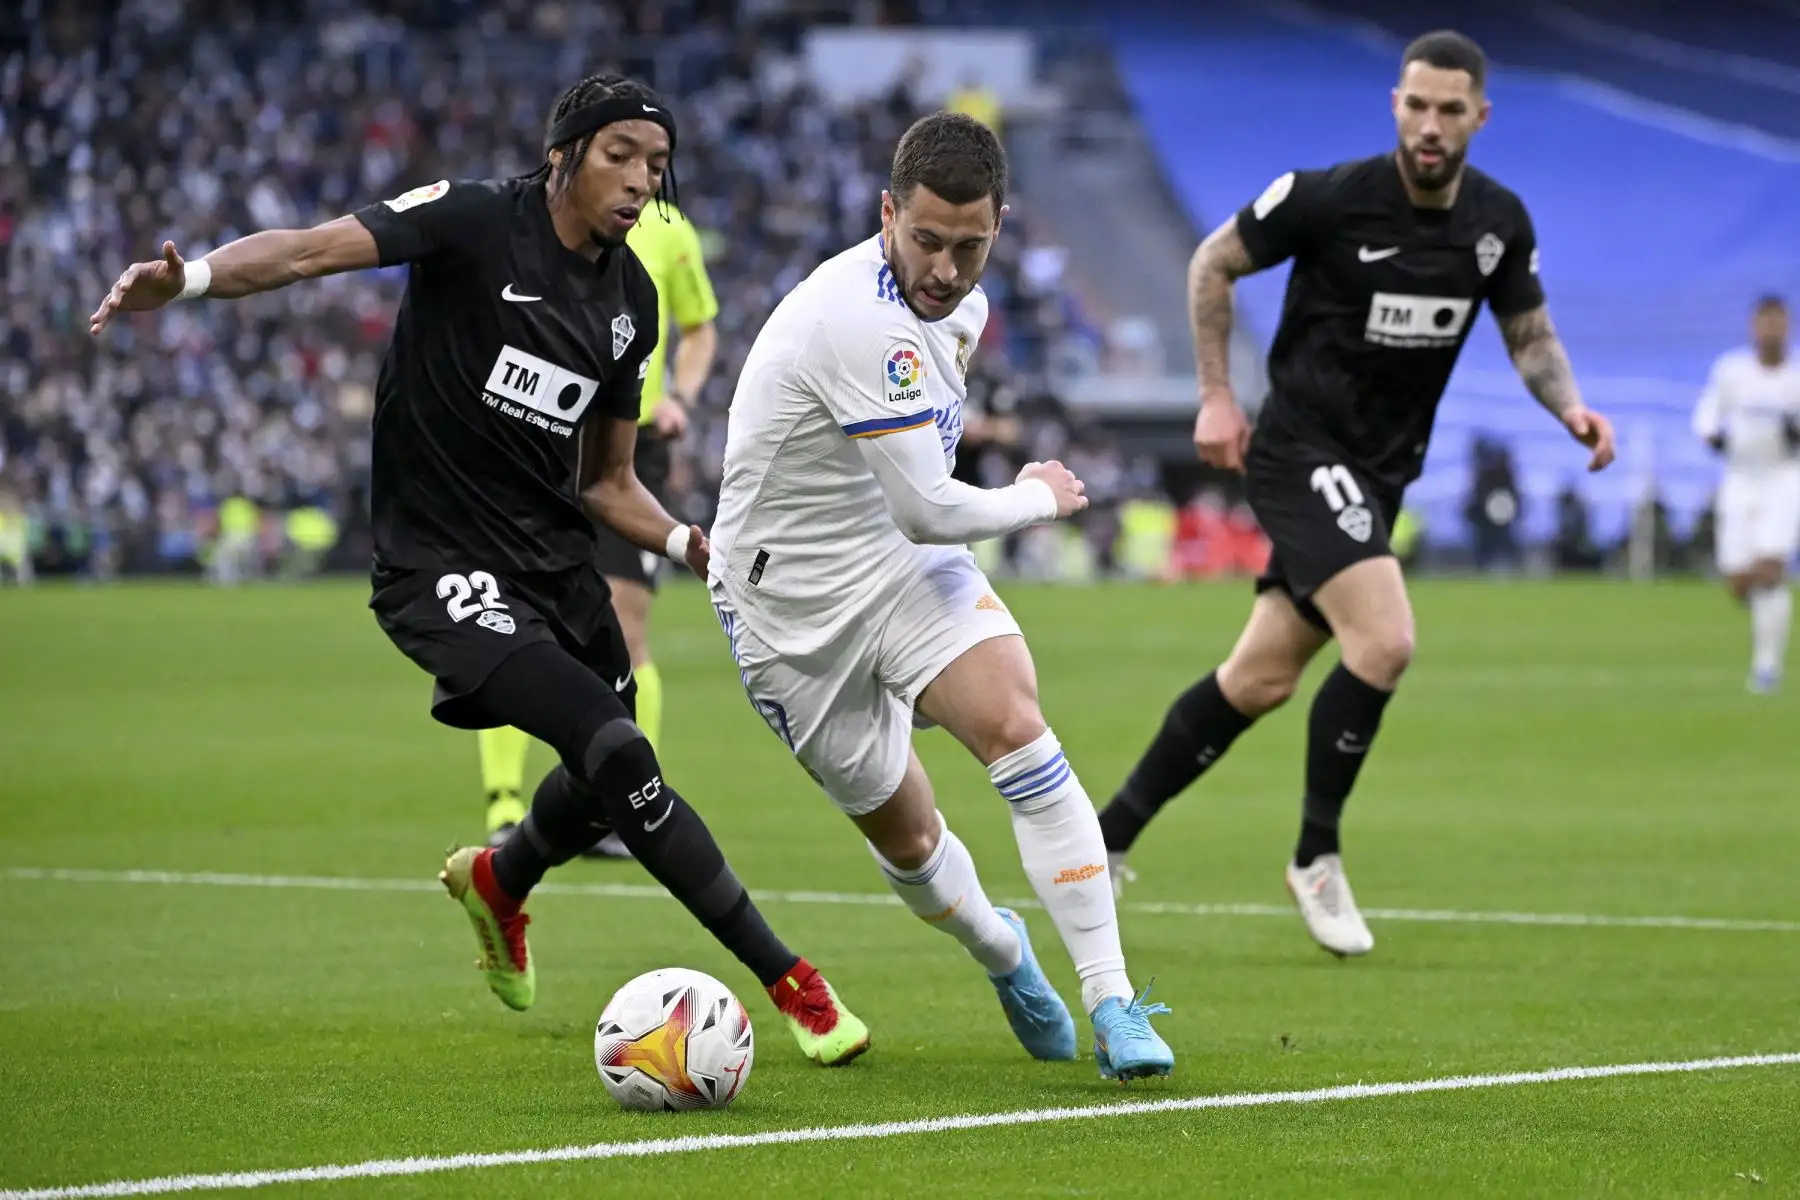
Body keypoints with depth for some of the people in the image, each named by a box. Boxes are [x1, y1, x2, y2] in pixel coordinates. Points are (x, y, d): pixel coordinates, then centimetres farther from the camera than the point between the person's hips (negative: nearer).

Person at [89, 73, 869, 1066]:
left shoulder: (630, 299, 8)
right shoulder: (476, 221, -12)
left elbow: (605, 484, 15)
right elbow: (314, 249, -24)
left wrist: (695, 546, -2)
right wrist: (191, 277, -42)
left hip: (555, 561, 8)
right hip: (442, 567, -8)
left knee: (606, 790, 20)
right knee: (616, 752, -21)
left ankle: (498, 879, 55)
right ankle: (787, 981, -13)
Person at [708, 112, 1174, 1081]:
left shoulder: (956, 304, -1)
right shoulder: (863, 321, -29)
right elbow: (930, 510, -26)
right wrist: (1038, 497, -10)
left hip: (906, 564, 5)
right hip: (795, 606, -5)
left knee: (1016, 728, -21)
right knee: (903, 836, 6)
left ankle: (1112, 1002, -23)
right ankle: (1001, 951, 40)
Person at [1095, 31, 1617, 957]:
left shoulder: (1499, 222, -1)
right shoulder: (1330, 198, -16)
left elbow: (1528, 333, 13)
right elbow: (1213, 264, -2)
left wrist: (1569, 405, -7)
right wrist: (1216, 396, -5)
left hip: (1380, 475, 6)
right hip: (1302, 451, -6)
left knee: (1260, 680, 9)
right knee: (1384, 642, -23)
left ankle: (1108, 835, 23)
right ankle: (1316, 858, -6)